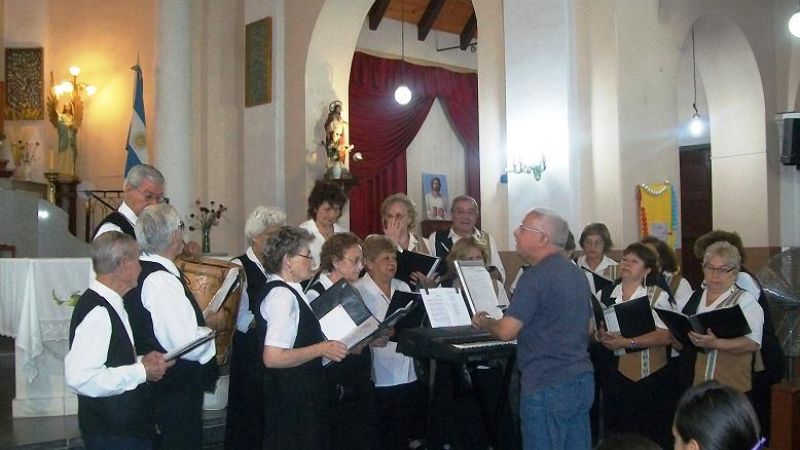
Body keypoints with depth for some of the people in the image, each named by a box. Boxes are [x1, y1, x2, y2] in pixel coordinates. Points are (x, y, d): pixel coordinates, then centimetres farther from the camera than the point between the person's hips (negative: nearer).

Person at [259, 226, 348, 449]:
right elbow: (273, 357, -28)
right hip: (291, 399, -10)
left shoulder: (288, 291, 10)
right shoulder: (282, 295, -20)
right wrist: (321, 349, -21)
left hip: (302, 395, 10)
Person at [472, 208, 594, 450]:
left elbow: (506, 331, -18)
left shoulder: (536, 276, -16)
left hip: (548, 386, -9)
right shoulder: (577, 274, 12)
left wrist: (483, 322, 2)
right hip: (582, 380, 9)